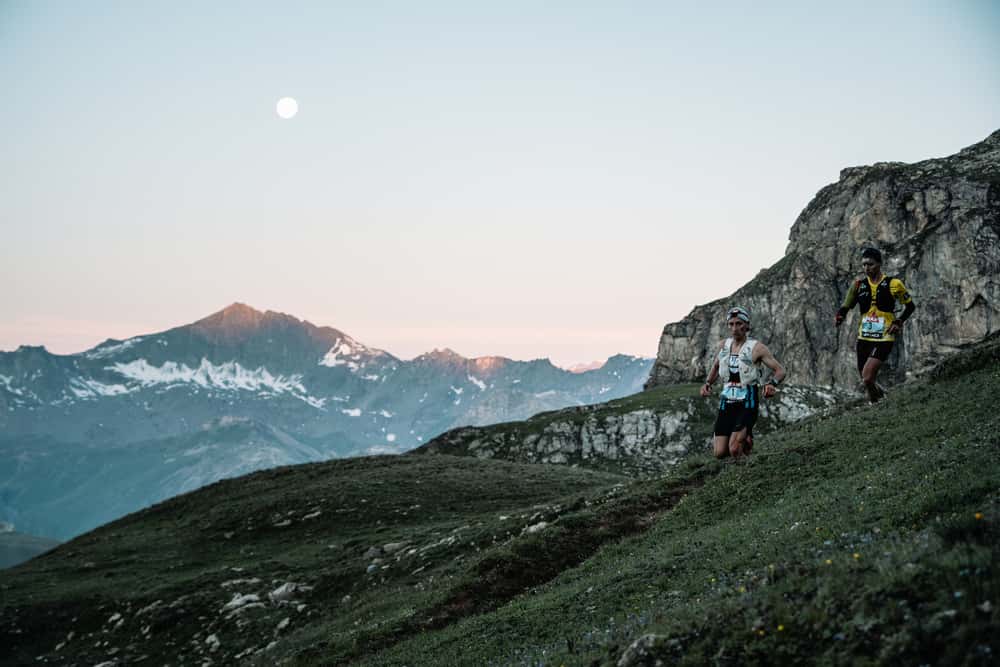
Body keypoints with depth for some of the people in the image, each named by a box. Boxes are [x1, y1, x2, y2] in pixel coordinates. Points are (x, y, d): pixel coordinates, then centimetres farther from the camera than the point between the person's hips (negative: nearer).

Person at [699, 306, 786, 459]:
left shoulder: (756, 348, -7)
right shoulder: (724, 345, 8)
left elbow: (780, 371, -7)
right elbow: (715, 366, 27)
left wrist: (772, 384, -28)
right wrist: (707, 383, 9)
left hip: (747, 403, -5)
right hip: (727, 402, 5)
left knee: (734, 449, -20)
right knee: (720, 453, -4)